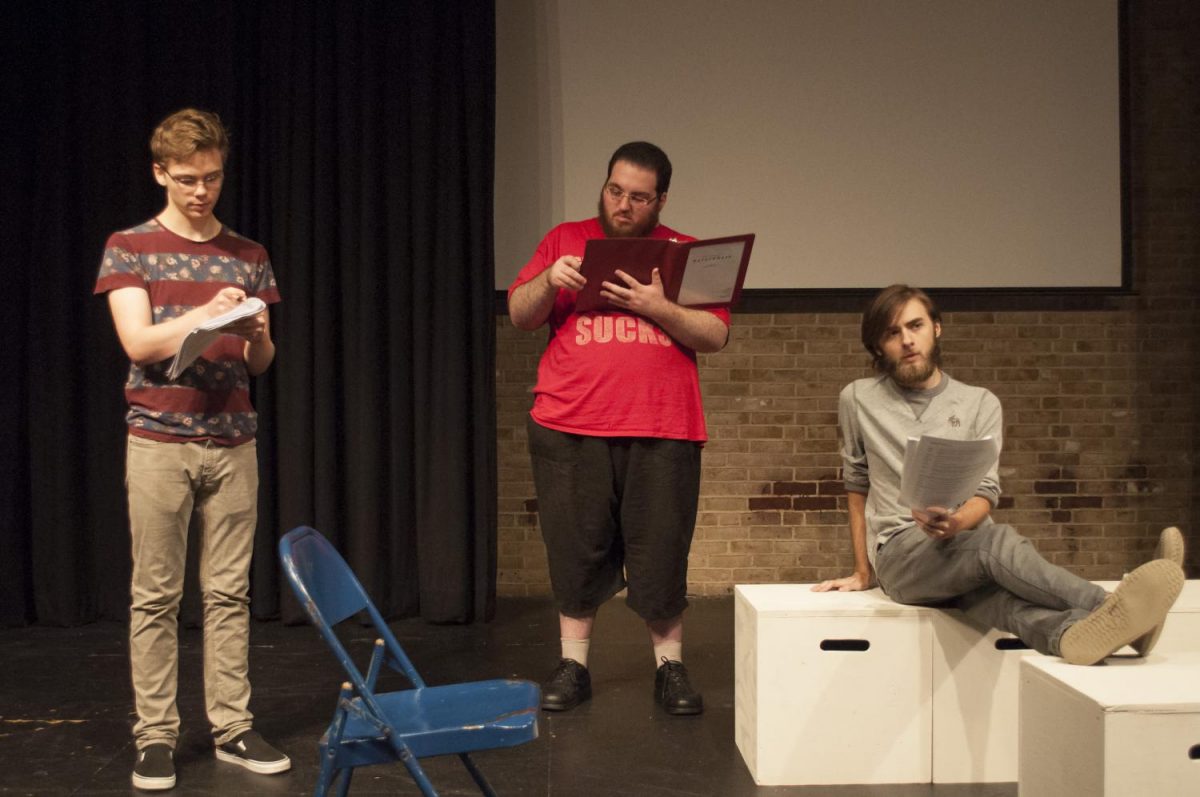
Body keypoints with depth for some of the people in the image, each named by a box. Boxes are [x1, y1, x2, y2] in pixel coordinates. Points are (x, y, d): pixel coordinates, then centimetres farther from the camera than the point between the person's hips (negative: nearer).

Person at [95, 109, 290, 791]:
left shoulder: (248, 256, 12)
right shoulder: (129, 248, 4)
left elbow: (261, 363, 11)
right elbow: (138, 343, -8)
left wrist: (257, 336, -12)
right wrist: (205, 314, -22)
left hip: (233, 443, 3)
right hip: (159, 442, -2)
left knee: (230, 593, 5)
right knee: (156, 595, 2)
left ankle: (233, 727, 12)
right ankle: (156, 737, 9)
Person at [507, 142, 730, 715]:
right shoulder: (564, 240, 13)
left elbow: (716, 337, 3)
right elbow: (520, 316, 9)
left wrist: (657, 307, -12)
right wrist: (550, 281, -11)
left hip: (662, 432, 0)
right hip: (569, 429, 1)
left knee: (662, 554, 3)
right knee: (576, 551, 6)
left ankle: (670, 667, 17)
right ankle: (573, 664, 19)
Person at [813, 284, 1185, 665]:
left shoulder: (980, 402, 11)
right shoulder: (858, 399, 11)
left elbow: (985, 493, 1)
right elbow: (857, 485, 20)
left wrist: (957, 522, -22)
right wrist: (863, 572, 18)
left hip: (966, 544, 2)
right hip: (902, 551, -2)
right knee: (998, 541, -36)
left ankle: (1072, 632, -69)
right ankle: (1113, 610, -59)